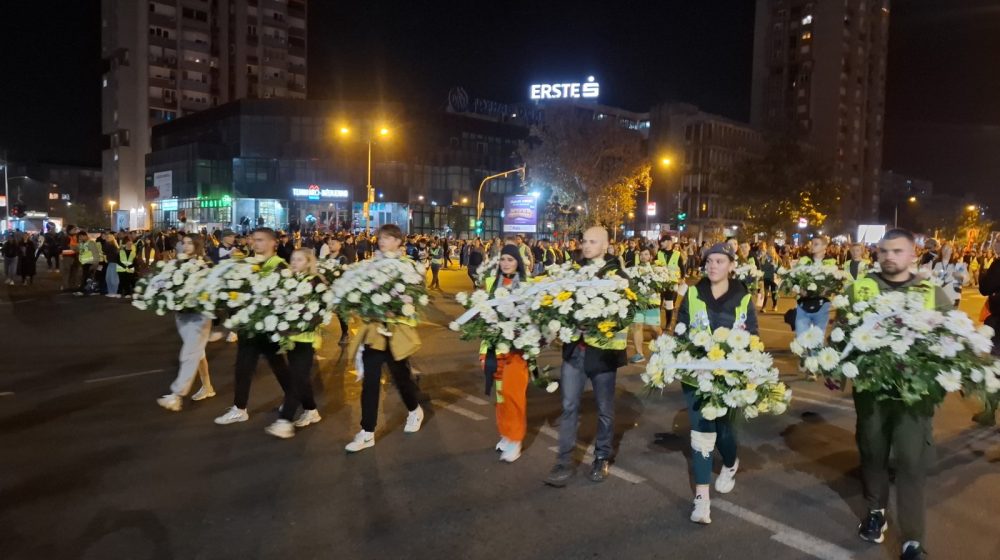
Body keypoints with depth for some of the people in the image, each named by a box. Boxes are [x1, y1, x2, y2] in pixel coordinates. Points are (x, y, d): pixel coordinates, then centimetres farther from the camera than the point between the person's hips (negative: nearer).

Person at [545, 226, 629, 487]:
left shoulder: (618, 275, -3)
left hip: (602, 349, -3)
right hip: (574, 347, 3)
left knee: (605, 408, 11)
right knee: (569, 406, 4)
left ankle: (602, 457, 29)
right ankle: (564, 462, 12)